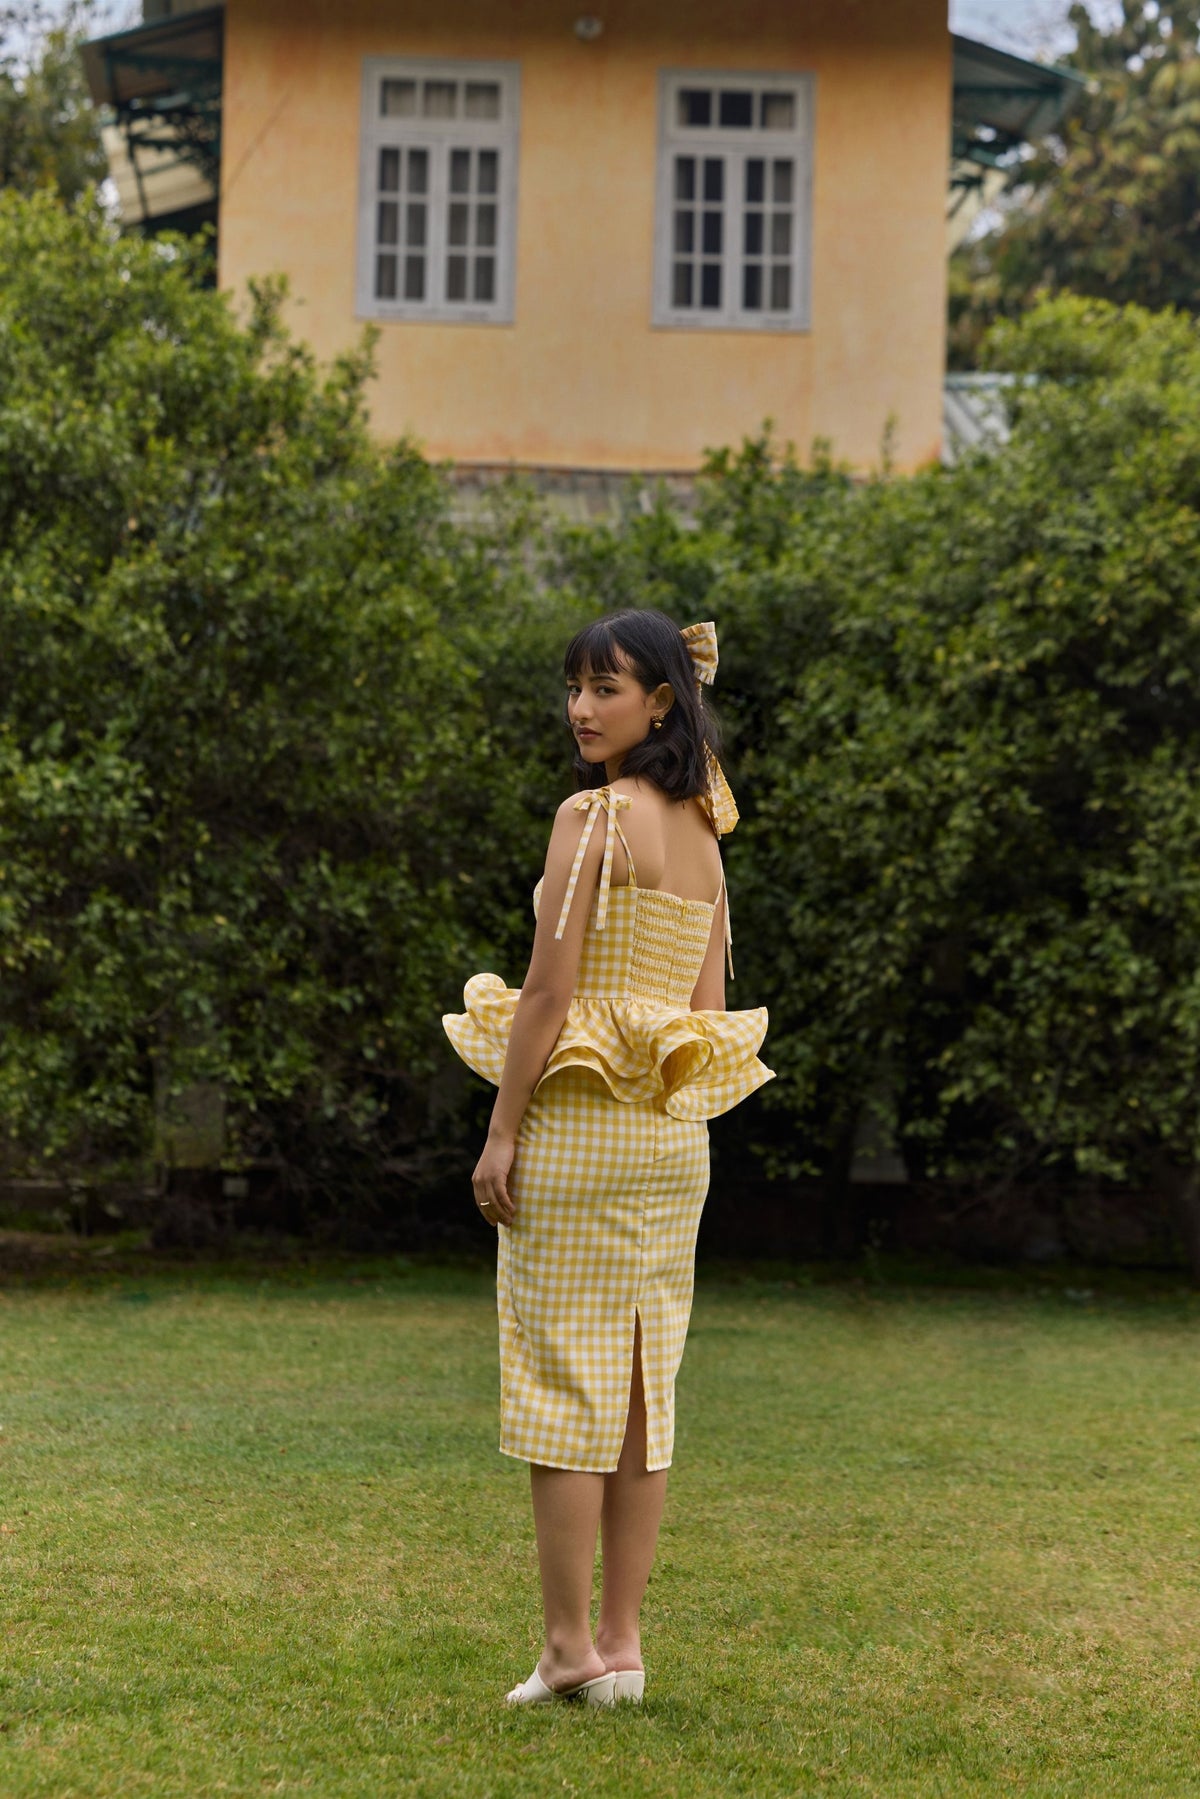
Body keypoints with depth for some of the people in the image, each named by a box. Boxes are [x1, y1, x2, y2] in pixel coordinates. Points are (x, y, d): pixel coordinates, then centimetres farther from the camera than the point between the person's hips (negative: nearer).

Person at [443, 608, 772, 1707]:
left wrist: (501, 1132, -11)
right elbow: (713, 1002, 12)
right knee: (646, 1381, 9)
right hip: (677, 1133, 7)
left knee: (564, 1380, -1)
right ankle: (623, 1644, 13)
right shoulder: (703, 834, 11)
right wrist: (673, 1103, 17)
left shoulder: (591, 817, -12)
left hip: (577, 1118, -7)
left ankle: (571, 1646, 2)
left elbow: (549, 988, -15)